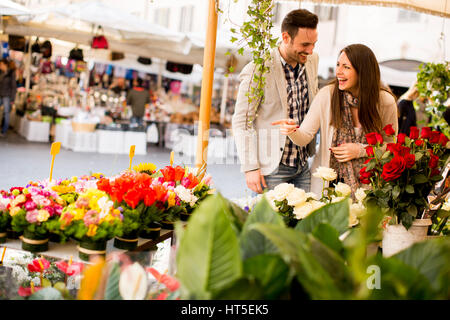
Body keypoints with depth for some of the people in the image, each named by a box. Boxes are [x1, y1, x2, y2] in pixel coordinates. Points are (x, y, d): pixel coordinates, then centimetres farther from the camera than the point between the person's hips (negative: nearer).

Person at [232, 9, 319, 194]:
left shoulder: (312, 61, 5)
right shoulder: (257, 70, -15)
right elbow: (241, 122, -12)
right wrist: (250, 167, -15)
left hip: (303, 166, 6)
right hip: (271, 168, -6)